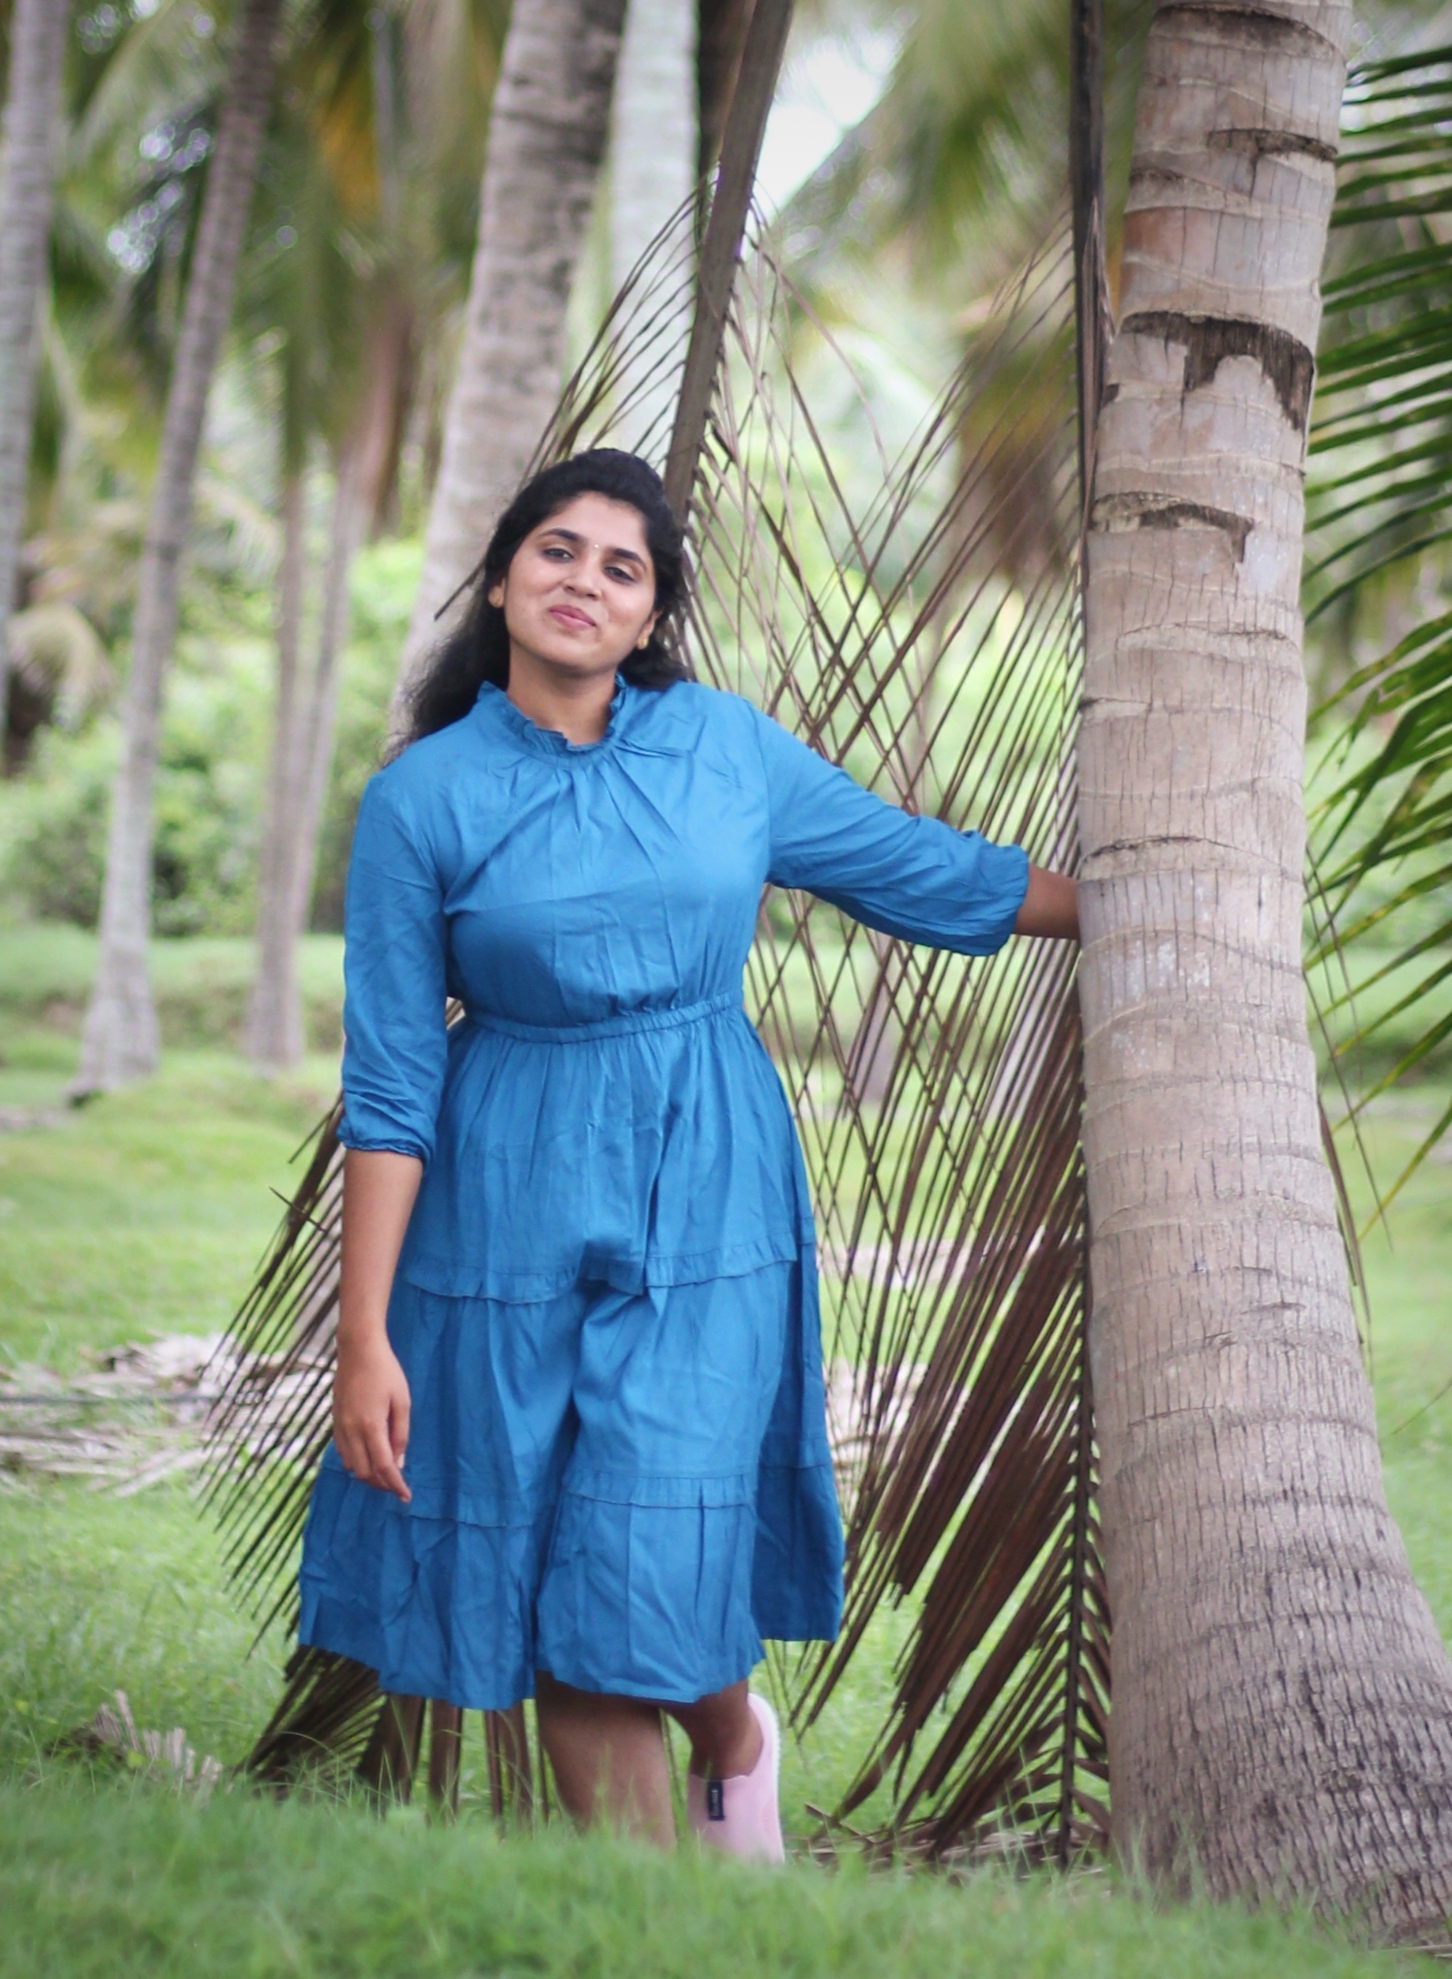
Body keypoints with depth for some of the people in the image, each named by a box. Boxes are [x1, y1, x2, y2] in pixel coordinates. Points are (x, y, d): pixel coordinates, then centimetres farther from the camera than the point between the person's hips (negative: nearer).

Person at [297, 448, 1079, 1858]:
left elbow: (932, 874, 14)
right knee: (562, 1617, 3)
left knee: (652, 1586, -6)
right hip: (514, 1203, -1)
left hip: (707, 1199, 1)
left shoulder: (727, 747, 2)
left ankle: (734, 1734, 28)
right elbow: (390, 1082, -4)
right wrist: (365, 1336, -7)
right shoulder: (424, 798, -4)